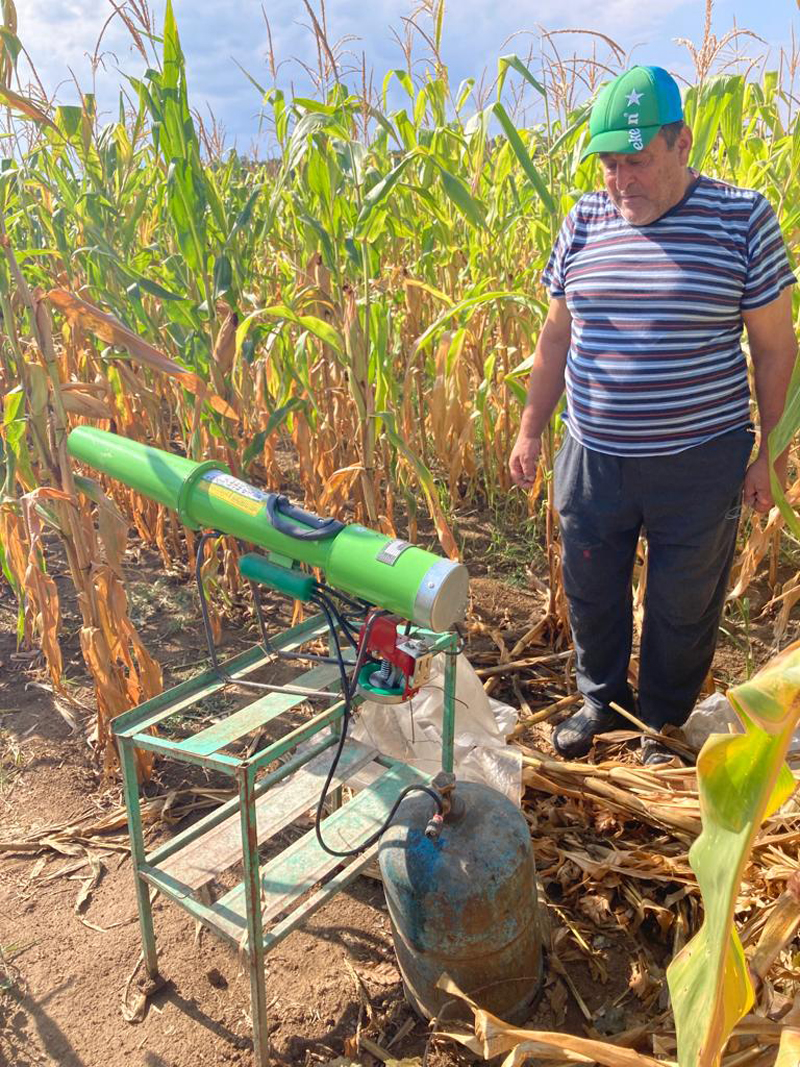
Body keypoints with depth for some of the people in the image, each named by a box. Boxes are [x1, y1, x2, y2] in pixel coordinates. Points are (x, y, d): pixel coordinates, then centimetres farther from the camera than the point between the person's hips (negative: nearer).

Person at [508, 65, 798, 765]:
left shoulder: (742, 220, -7)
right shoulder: (585, 221, 2)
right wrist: (531, 430, 9)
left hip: (698, 464, -3)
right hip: (593, 460, 3)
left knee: (684, 609, 13)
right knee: (591, 591, 17)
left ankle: (663, 721, 38)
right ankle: (601, 699, 43)